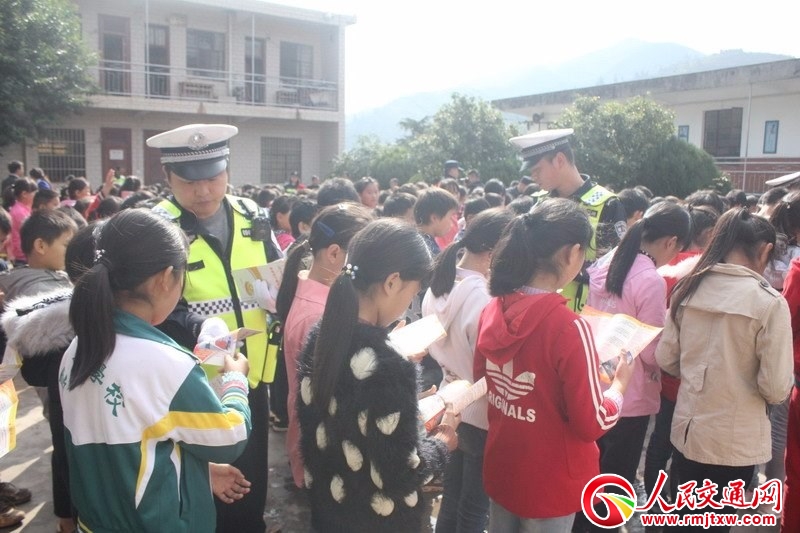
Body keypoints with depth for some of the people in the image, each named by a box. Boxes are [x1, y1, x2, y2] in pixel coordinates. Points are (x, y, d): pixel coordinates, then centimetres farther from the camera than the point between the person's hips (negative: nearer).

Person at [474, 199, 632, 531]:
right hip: (549, 485, -5)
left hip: (500, 472, 6)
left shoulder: (493, 311, -8)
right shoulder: (568, 328, -28)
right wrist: (620, 383, -3)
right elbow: (591, 424, -20)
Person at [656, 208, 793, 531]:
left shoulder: (688, 289, -5)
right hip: (735, 441, -4)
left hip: (686, 429, 4)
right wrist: (770, 394, 6)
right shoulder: (769, 302, -17)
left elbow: (665, 358, 1)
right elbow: (776, 387, -16)